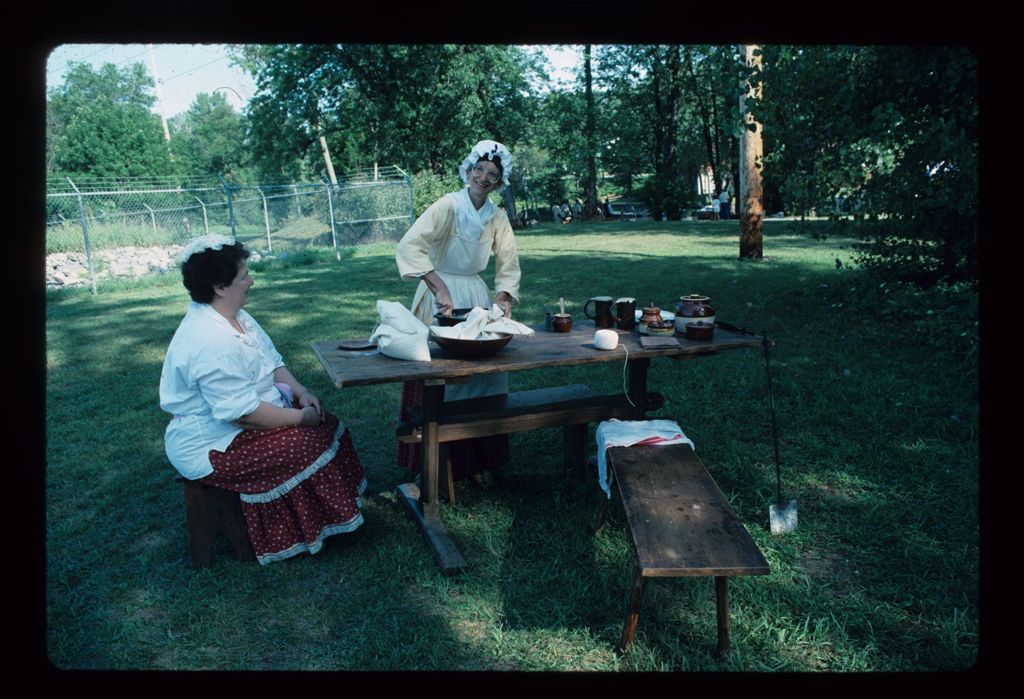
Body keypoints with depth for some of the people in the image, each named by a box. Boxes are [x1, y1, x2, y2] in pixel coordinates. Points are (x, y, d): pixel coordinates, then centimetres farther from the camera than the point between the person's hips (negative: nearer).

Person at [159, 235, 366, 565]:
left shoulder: (236, 317, 5)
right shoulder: (211, 342, -30)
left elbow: (273, 363, 11)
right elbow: (241, 411, -31)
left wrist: (300, 391, -6)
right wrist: (300, 417, -21)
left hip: (233, 424, 10)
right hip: (211, 448, -10)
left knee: (326, 425, 2)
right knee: (310, 445, -19)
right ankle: (307, 535, -2)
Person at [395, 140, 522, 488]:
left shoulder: (498, 218, 2)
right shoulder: (447, 206, -15)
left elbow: (508, 266, 9)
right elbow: (409, 246, -27)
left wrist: (503, 298, -9)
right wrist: (441, 288, -33)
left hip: (477, 297, 5)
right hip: (439, 297, -5)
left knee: (482, 377, 8)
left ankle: (479, 461, 23)